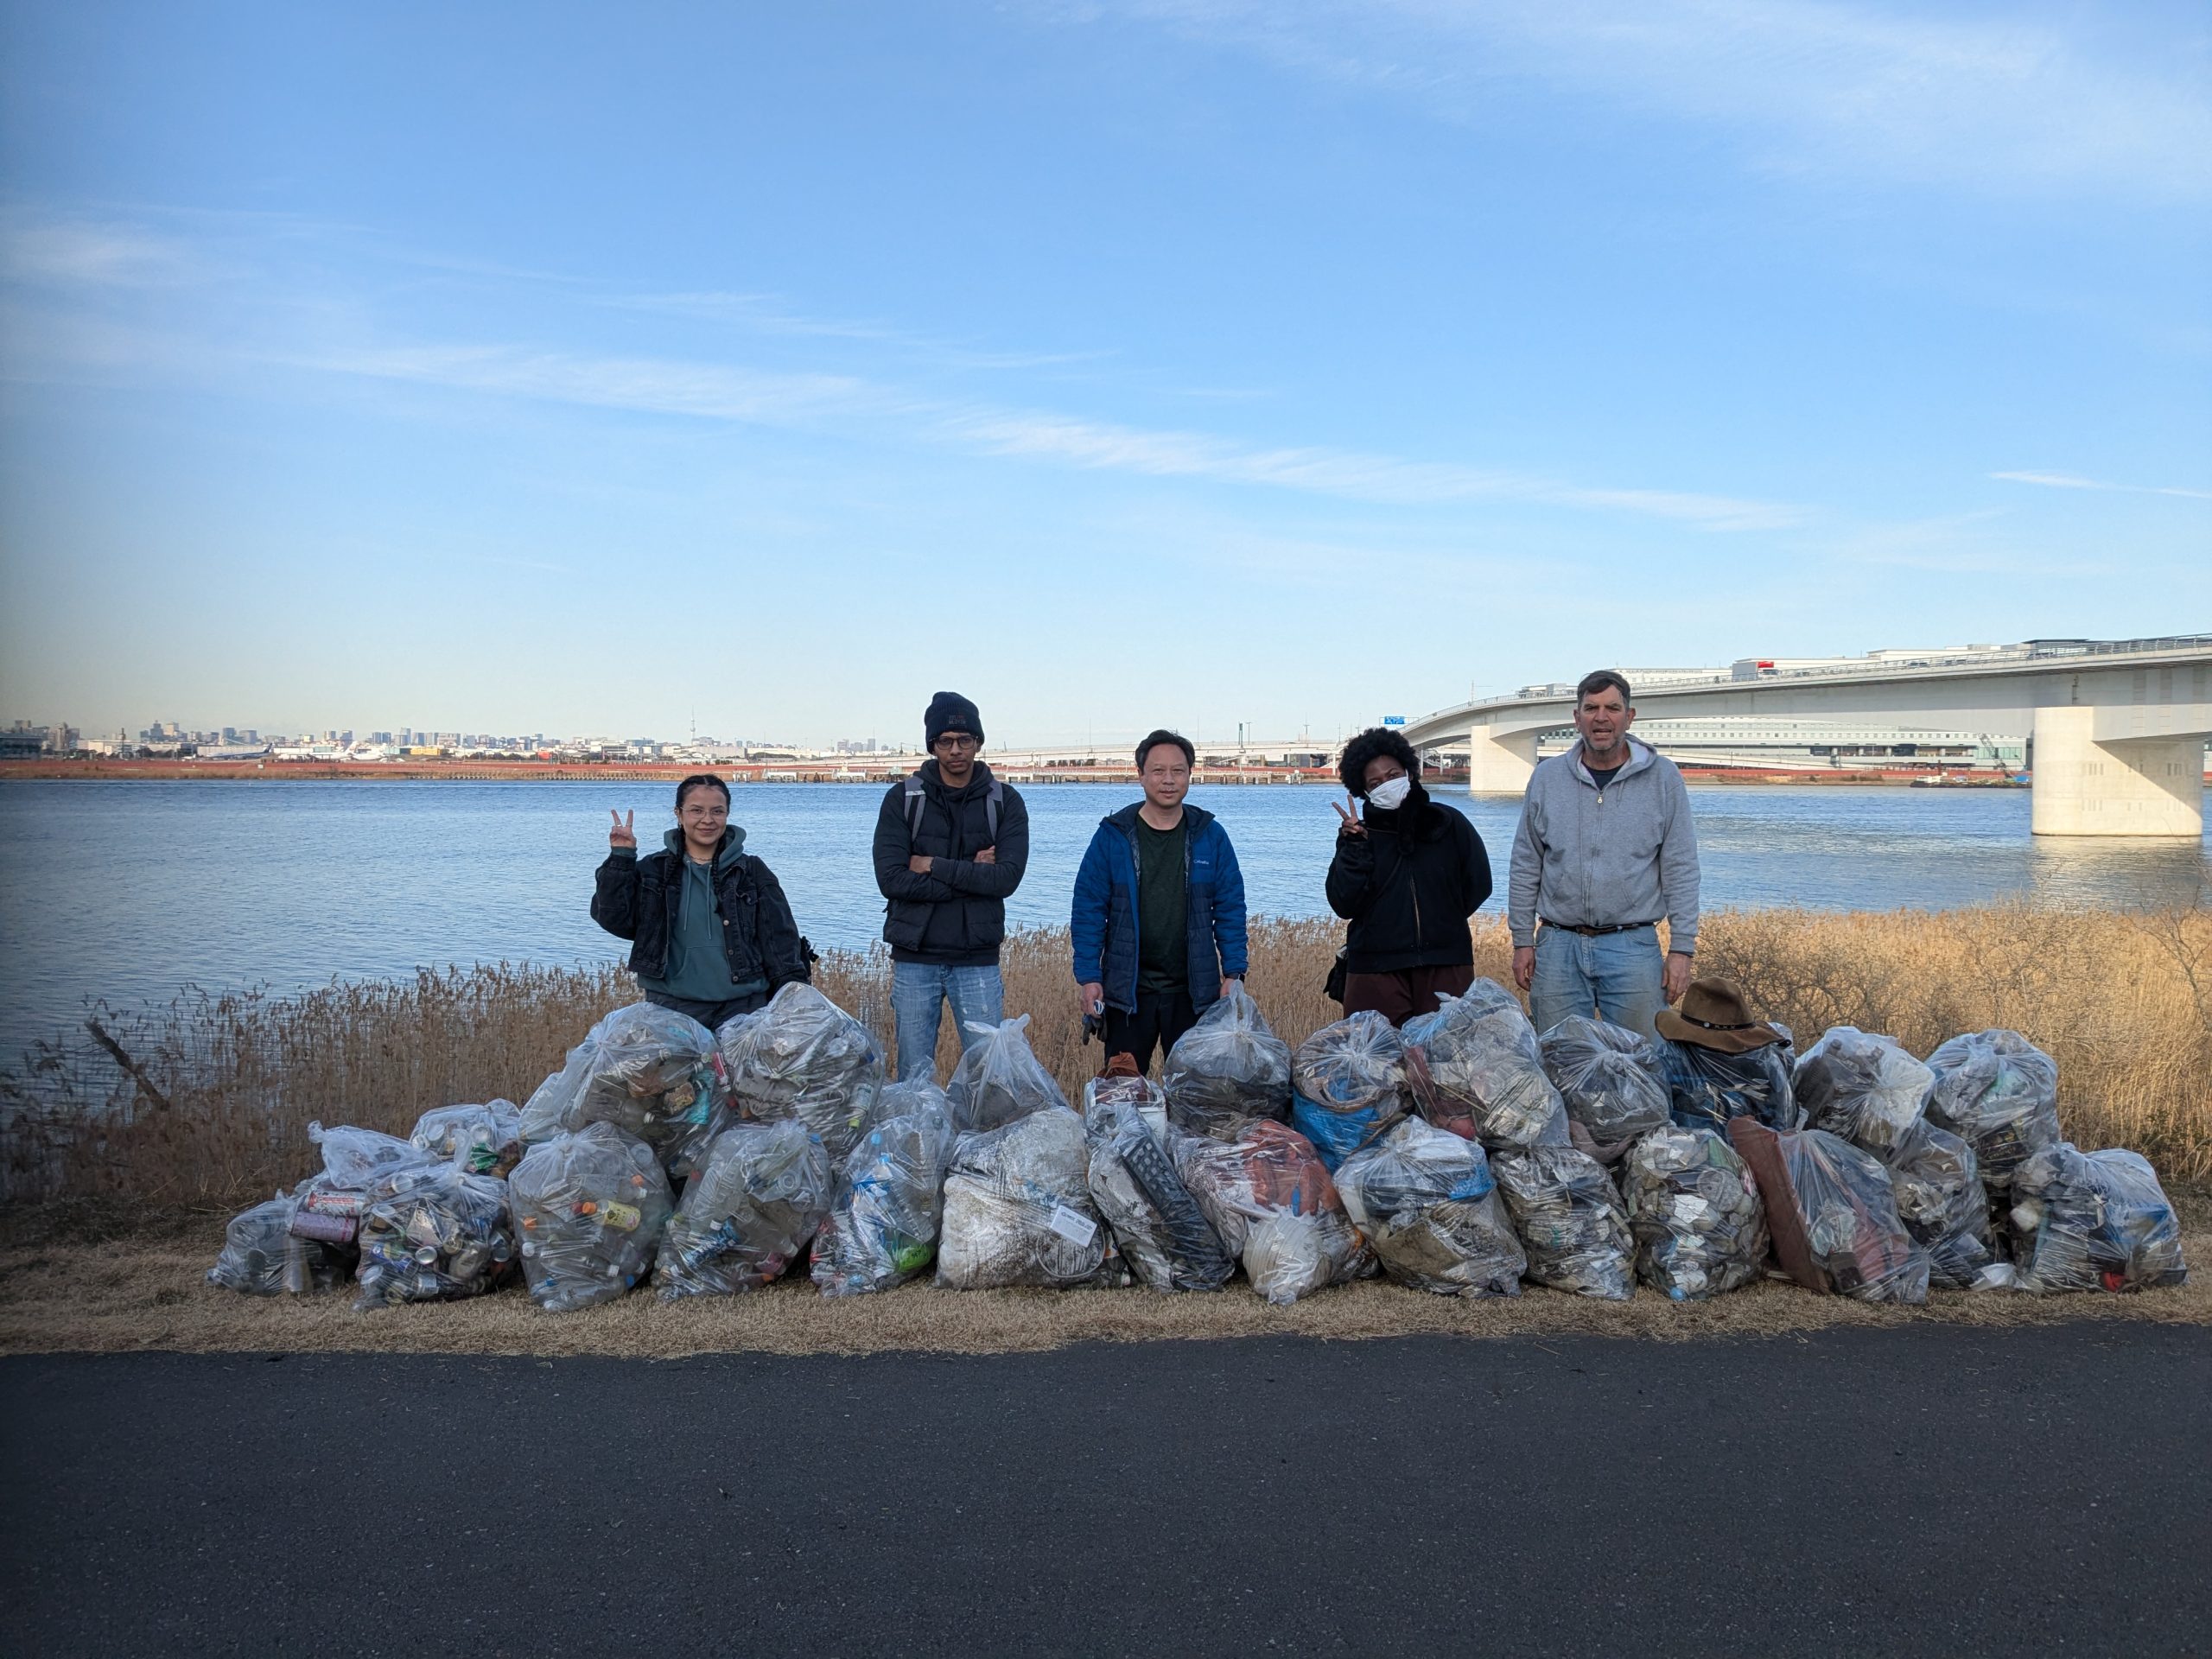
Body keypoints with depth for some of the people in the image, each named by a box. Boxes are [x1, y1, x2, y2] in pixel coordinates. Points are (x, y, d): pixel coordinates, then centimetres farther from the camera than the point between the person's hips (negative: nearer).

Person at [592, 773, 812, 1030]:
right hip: (671, 1008, 0)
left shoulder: (752, 872, 10)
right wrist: (620, 859, -6)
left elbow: (781, 939, 9)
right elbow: (614, 918, 1)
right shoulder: (653, 871, 10)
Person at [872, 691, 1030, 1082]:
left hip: (978, 960, 0)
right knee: (915, 1075, 6)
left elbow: (1007, 878, -11)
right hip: (914, 959, 0)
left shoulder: (1005, 802, 3)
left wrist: (933, 866, -12)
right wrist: (971, 876, -12)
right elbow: (891, 879, -11)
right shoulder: (902, 799, 1)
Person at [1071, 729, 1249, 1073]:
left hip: (1194, 992, 1)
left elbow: (1230, 910, 6)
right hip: (1126, 990, -1)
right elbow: (1088, 911, 0)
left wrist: (1234, 973, -2)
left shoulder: (1210, 835, 3)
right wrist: (1088, 976, -6)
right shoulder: (1112, 835, -1)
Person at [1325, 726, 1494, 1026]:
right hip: (1376, 970, 0)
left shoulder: (1449, 823, 8)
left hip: (1446, 968, 1)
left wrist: (1442, 921, 13)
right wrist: (1354, 847, -12)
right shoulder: (1359, 834, 6)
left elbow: (1478, 884, 15)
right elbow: (1343, 905, -4)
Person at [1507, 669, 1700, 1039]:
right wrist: (1522, 941, 6)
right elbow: (1526, 867, 10)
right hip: (1558, 946, 2)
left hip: (1634, 946, -1)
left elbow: (1680, 869, 2)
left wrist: (1681, 949, -3)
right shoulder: (1547, 777, 6)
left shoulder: (1662, 777, 2)